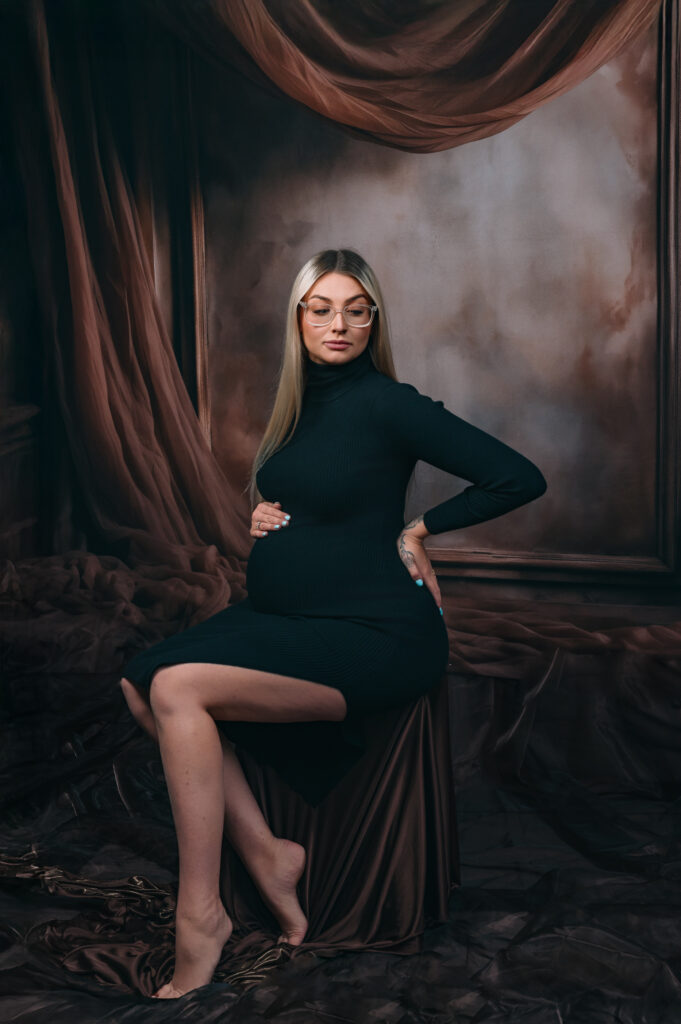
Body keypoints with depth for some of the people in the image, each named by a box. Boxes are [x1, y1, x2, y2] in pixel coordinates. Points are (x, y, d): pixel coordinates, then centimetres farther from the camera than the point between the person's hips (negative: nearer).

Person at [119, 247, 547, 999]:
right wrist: (262, 515, 7)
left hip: (376, 634, -8)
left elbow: (520, 478, -13)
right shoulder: (299, 405, 13)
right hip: (285, 619, 8)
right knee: (140, 684, -9)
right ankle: (264, 854, -2)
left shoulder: (384, 403, -10)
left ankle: (200, 922, -12)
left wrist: (418, 528, -5)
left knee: (180, 690, -23)